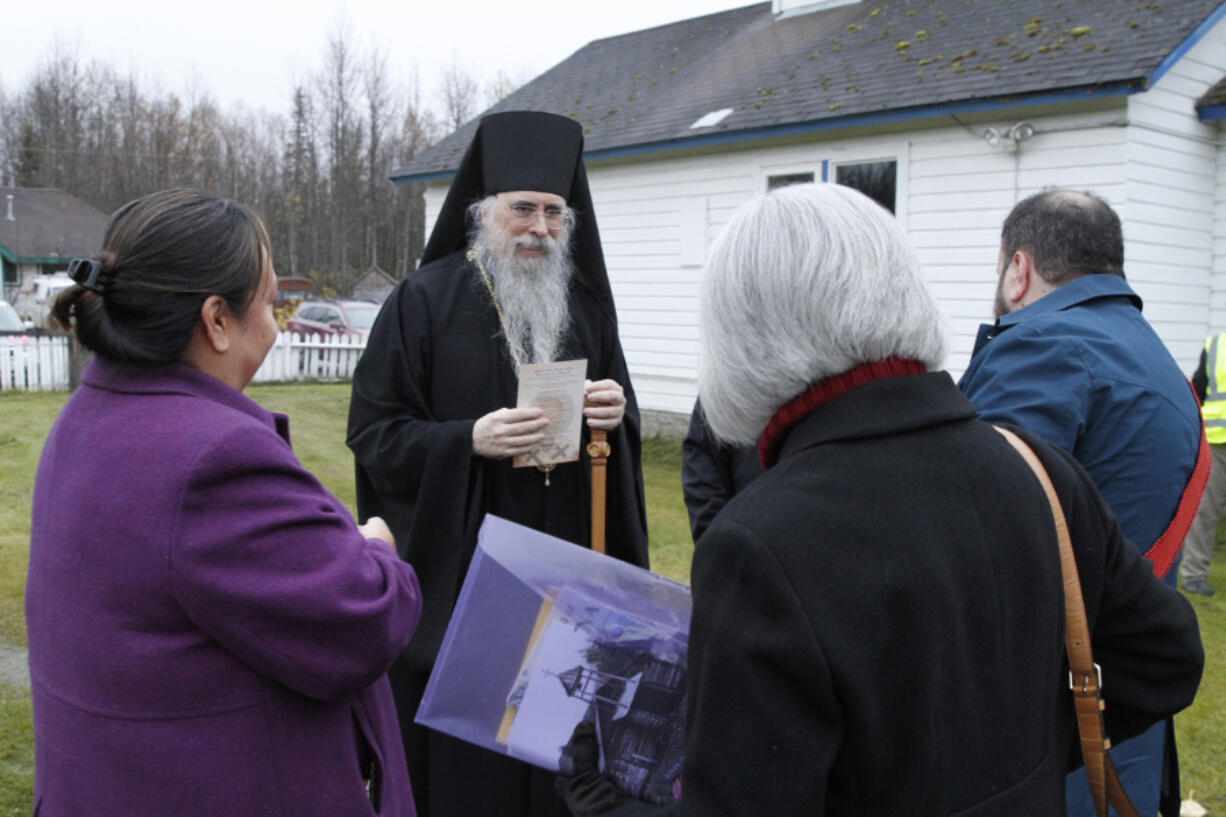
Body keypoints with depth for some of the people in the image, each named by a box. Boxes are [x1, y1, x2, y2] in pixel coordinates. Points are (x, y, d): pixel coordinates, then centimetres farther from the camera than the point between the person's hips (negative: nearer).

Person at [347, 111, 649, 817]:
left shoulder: (584, 301, 7)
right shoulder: (427, 300, -6)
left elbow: (623, 413, 14)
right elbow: (374, 433, -7)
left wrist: (618, 413, -10)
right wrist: (469, 440, -23)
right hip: (459, 571, -4)